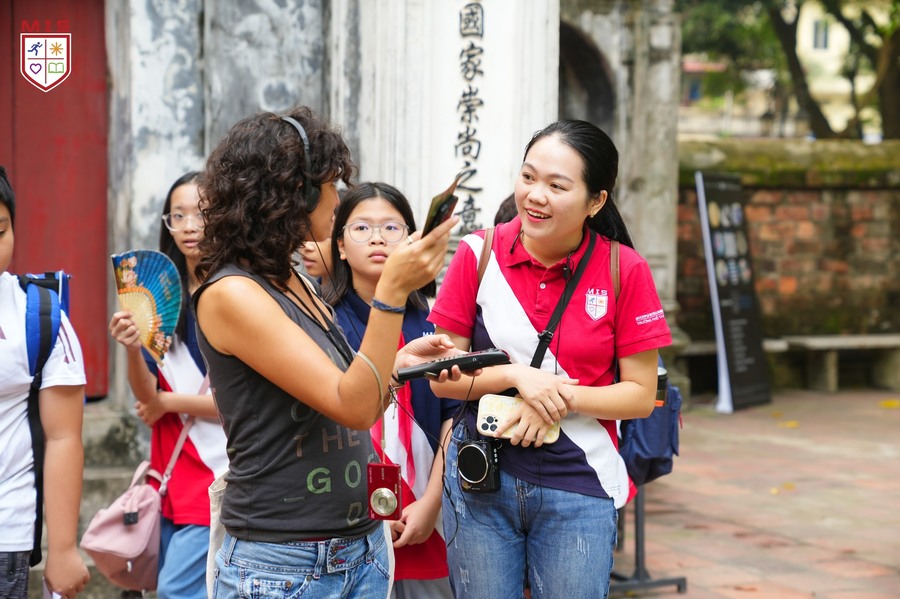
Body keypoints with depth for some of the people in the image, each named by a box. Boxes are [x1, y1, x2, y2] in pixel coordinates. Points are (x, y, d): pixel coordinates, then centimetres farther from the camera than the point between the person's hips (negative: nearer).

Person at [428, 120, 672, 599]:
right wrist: (516, 375, -17)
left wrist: (562, 399, -18)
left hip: (578, 484, -1)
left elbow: (641, 396, -4)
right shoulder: (479, 254, -5)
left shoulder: (625, 271, -7)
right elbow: (441, 376, -1)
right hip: (481, 474, 1)